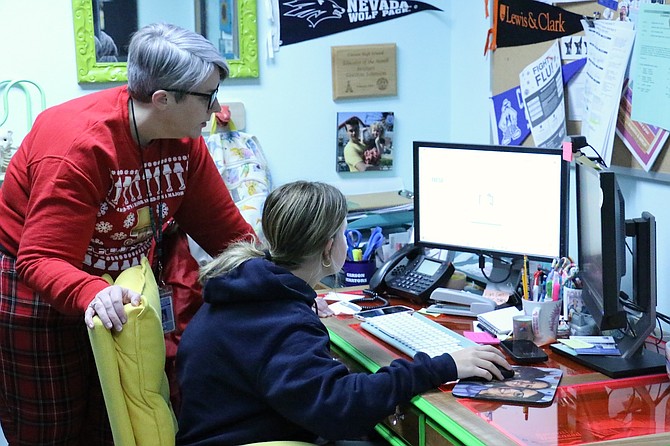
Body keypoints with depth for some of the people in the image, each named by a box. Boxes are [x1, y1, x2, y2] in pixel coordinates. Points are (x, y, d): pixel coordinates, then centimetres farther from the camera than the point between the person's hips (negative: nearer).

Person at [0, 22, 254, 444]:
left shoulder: (184, 141, -8)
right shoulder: (78, 145, -30)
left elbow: (225, 229, -4)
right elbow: (41, 259, -34)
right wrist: (92, 294, -53)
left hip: (119, 291, 7)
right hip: (35, 296, -6)